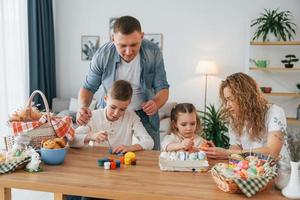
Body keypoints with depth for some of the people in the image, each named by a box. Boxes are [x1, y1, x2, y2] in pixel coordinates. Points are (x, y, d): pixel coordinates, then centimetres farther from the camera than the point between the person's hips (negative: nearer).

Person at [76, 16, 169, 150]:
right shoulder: (102, 55, -17)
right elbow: (88, 87, -4)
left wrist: (156, 103, -31)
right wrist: (83, 107, -25)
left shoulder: (153, 53, -17)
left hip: (144, 115, 1)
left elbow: (162, 88, -8)